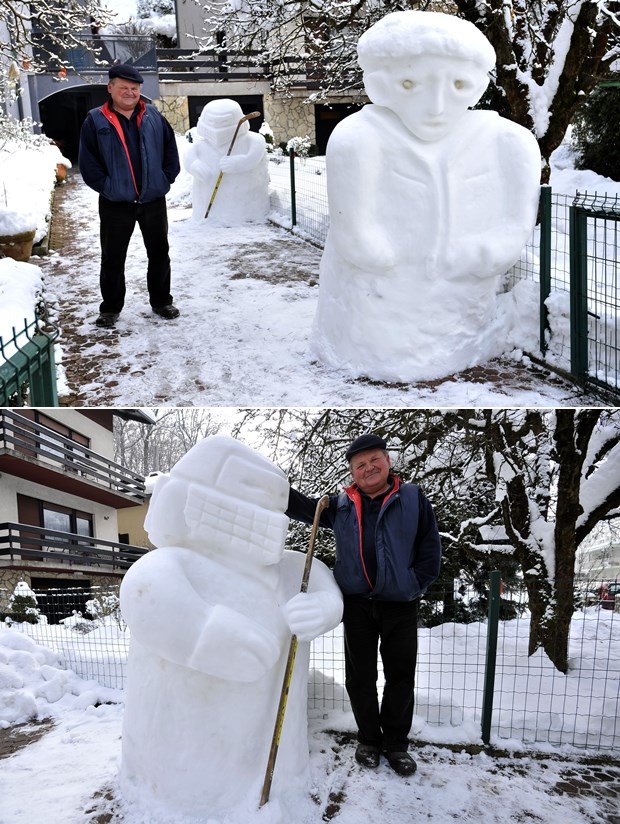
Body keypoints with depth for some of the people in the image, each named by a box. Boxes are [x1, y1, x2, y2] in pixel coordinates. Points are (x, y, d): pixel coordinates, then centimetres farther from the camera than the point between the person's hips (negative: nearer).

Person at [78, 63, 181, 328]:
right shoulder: (96, 121, -3)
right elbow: (87, 162, -4)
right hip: (115, 204, -2)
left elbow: (171, 151, 7)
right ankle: (110, 308, 16)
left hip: (153, 200, 2)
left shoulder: (153, 116, 4)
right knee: (113, 258, 5)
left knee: (159, 253, 12)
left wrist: (165, 180, -1)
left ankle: (161, 301, 27)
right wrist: (106, 186, -9)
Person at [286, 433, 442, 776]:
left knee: (401, 676, 6)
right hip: (357, 604, 2)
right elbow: (302, 506, 10)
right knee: (360, 676, 9)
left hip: (400, 605, -1)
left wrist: (416, 584, -7)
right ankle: (369, 739, 26)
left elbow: (431, 545, 1)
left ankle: (396, 744, 21)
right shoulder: (341, 506, 7)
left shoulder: (413, 498, 1)